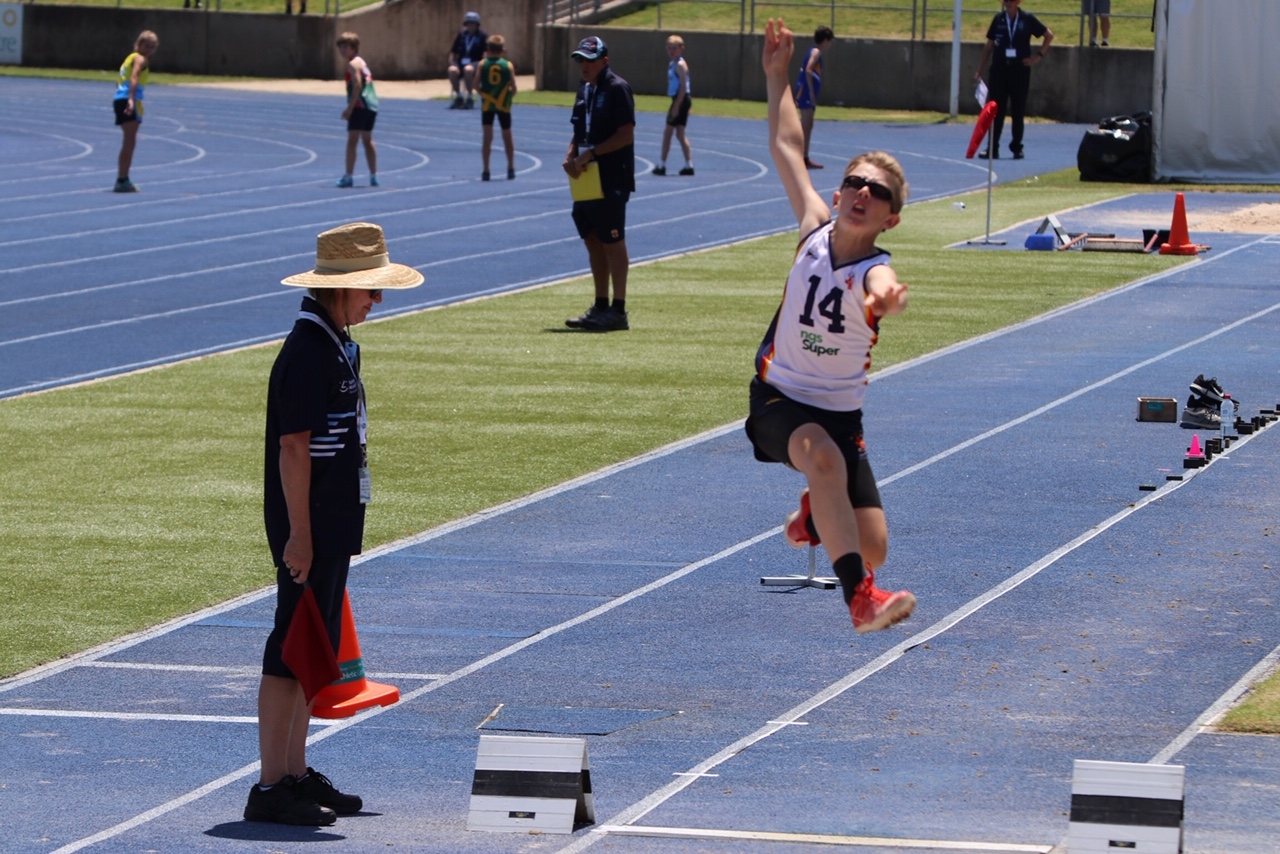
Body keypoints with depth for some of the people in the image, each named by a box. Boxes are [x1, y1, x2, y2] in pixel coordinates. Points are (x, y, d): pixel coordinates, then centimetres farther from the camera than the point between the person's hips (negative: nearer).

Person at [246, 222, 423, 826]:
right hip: (309, 525, -10)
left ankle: (297, 776, 22)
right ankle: (271, 788, -3)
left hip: (334, 522, 10)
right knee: (292, 648, -6)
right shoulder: (308, 352, -18)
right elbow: (294, 446, -21)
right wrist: (298, 535, -21)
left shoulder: (338, 345, 13)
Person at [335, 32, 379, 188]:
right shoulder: (362, 62, 20)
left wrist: (349, 108, -20)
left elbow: (357, 85, -19)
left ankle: (348, 176, -16)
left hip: (360, 106, -10)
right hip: (372, 105, 10)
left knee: (352, 140, -11)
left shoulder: (353, 64, -8)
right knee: (367, 140, 17)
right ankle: (373, 176, 20)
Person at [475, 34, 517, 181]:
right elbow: (513, 88, -7)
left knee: (487, 136, 0)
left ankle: (486, 171, -6)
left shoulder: (482, 65, -4)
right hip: (503, 105, 0)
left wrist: (483, 93, 10)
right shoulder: (508, 66, -4)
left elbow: (476, 85, -9)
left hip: (487, 104, 0)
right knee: (507, 136, 15)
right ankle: (511, 169, 23)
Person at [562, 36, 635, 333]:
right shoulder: (584, 89, 14)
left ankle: (618, 311, -2)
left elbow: (626, 135, -16)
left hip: (611, 182, -8)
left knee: (612, 242, -5)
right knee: (592, 241, 11)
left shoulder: (617, 89, -11)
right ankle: (600, 307, 18)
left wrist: (590, 154, -17)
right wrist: (570, 157, 2)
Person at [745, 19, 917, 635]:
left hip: (838, 414, 0)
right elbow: (787, 149, 6)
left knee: (873, 549, -4)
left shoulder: (874, 271, -21)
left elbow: (887, 293, -50)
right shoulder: (815, 229, -9)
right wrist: (777, 77, 9)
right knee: (823, 457, -35)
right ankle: (860, 600, -45)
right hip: (778, 398, 0)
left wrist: (885, 301, -73)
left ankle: (814, 515, 33)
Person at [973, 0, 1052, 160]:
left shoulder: (1027, 19, -1)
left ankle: (1017, 147, 13)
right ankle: (993, 148, 4)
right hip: (999, 69, 2)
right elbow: (989, 45, 11)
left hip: (1020, 70, -2)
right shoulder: (998, 20, 5)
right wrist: (980, 69, 8)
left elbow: (1049, 35, 8)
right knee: (995, 110, 0)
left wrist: (1039, 55, 0)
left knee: (1018, 111, 5)